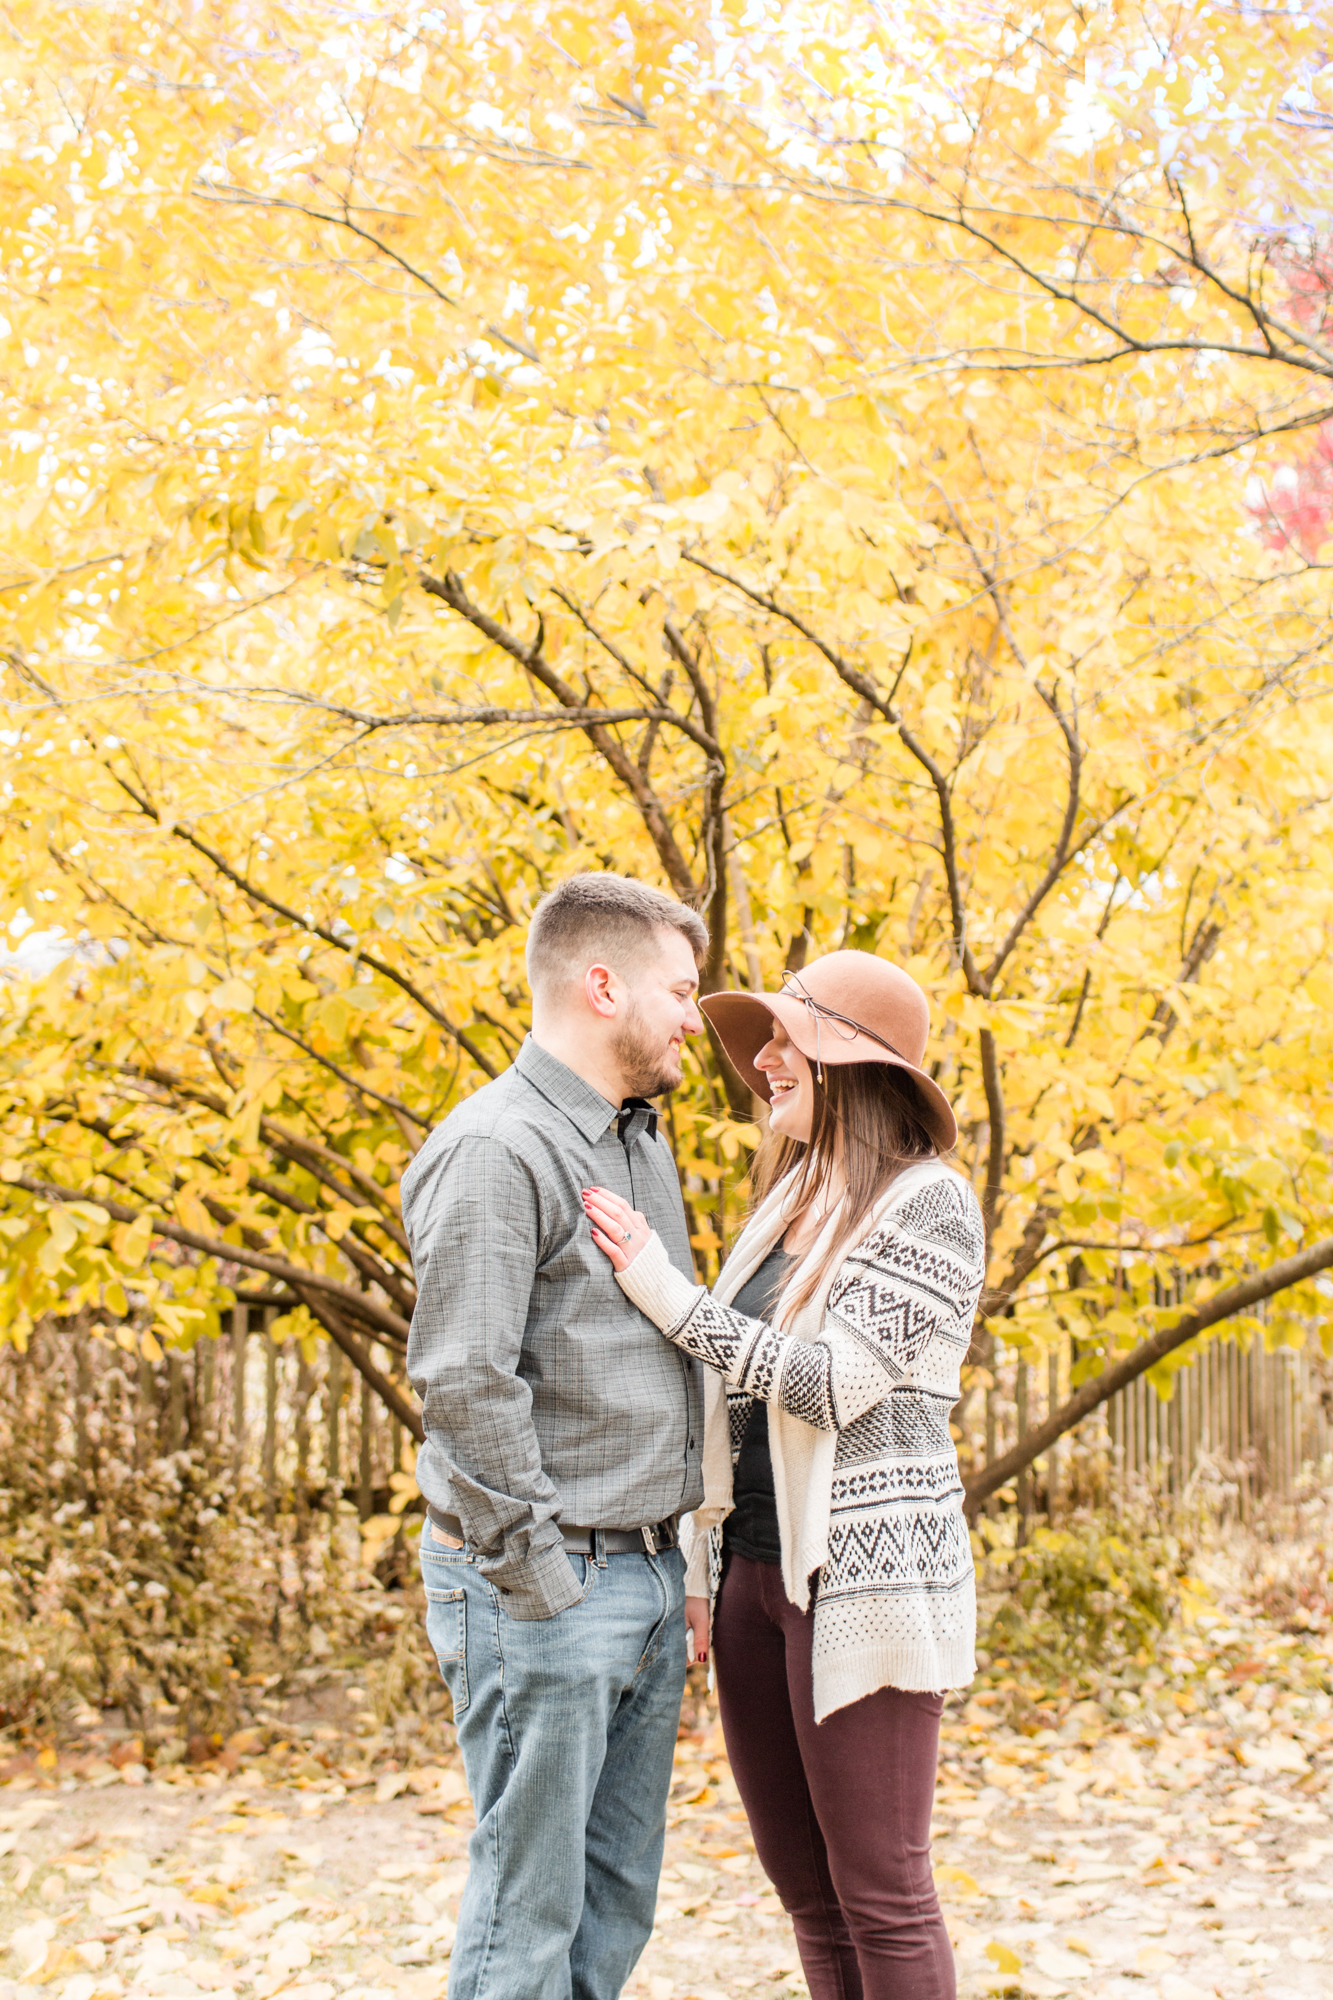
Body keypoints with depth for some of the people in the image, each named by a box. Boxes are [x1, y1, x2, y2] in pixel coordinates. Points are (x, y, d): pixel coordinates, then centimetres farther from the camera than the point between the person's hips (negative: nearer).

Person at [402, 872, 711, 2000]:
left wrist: (671, 1553, 17)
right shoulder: (498, 1150, -15)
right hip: (548, 1590, -9)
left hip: (649, 1577, 9)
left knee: (616, 1906, 14)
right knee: (530, 1908, -2)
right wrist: (537, 1570, -18)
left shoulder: (645, 1137, 15)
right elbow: (461, 1380, -21)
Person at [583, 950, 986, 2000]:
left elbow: (831, 1381, -19)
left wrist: (667, 1293, -17)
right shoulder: (791, 1195, 14)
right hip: (754, 1567, 8)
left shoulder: (928, 1204, -10)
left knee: (881, 1894, -2)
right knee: (805, 1885, 12)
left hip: (864, 1578, -8)